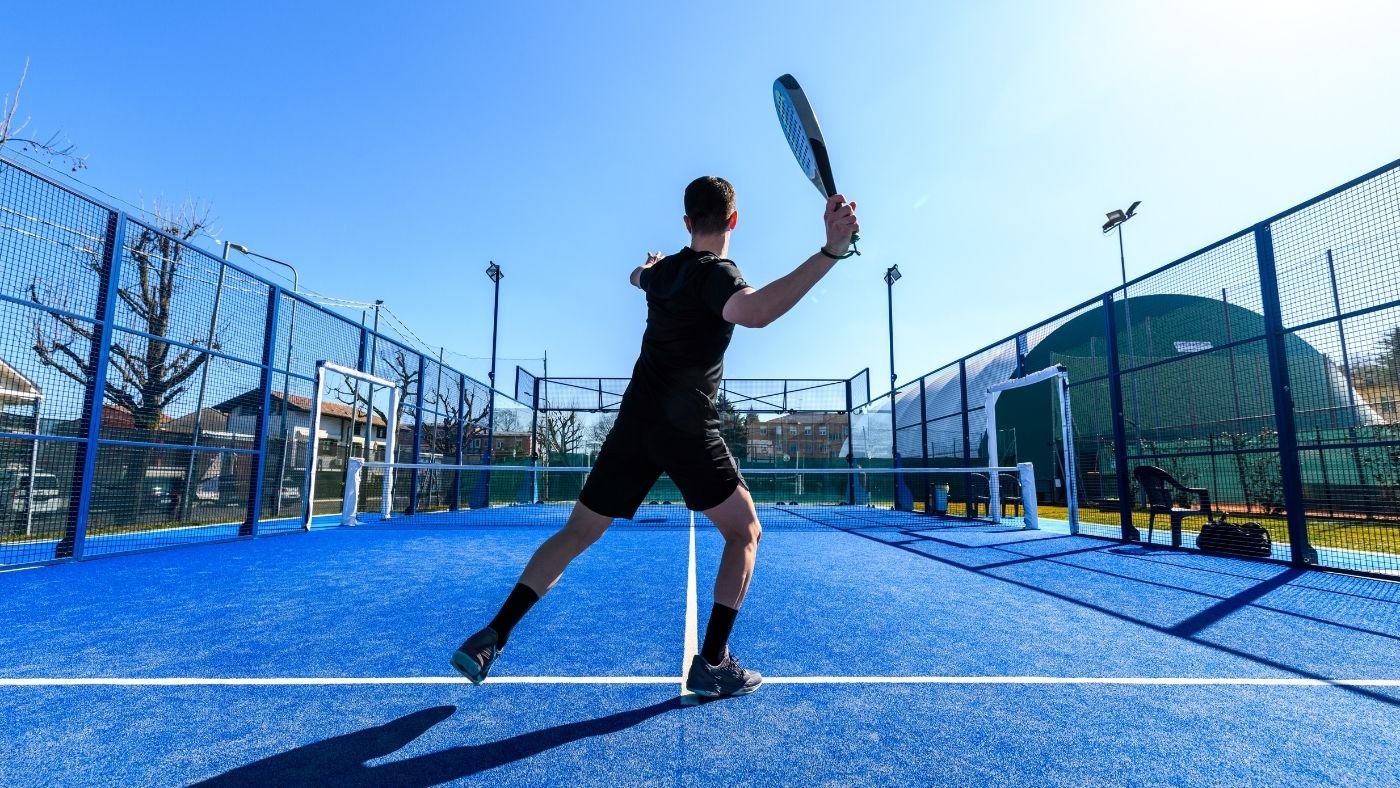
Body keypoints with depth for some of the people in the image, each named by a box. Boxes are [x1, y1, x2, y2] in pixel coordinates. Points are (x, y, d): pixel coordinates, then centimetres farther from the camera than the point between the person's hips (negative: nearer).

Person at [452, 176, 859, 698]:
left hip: (635, 422, 6)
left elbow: (638, 276, 39)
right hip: (688, 430, -6)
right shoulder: (716, 273, -9)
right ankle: (711, 663, 6)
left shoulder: (663, 269, 12)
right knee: (745, 533, 10)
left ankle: (491, 638, 15)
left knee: (576, 534, 14)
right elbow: (755, 312, -34)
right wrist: (830, 251, -38)